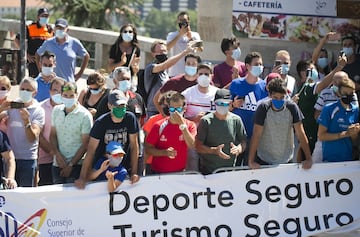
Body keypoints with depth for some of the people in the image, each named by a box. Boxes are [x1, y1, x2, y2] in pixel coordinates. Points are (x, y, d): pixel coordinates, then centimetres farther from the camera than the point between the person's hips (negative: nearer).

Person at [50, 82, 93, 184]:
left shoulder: (85, 115, -10)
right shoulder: (56, 110, 5)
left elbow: (85, 144, -9)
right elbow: (53, 135, 11)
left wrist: (71, 165, -11)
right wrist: (57, 154, -6)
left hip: (75, 165, -5)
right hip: (57, 164, 5)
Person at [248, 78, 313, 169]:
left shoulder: (292, 107, -12)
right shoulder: (263, 108, -16)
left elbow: (300, 134, -10)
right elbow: (256, 135, -16)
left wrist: (308, 159, -14)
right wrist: (251, 161, -22)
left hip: (286, 160, 1)